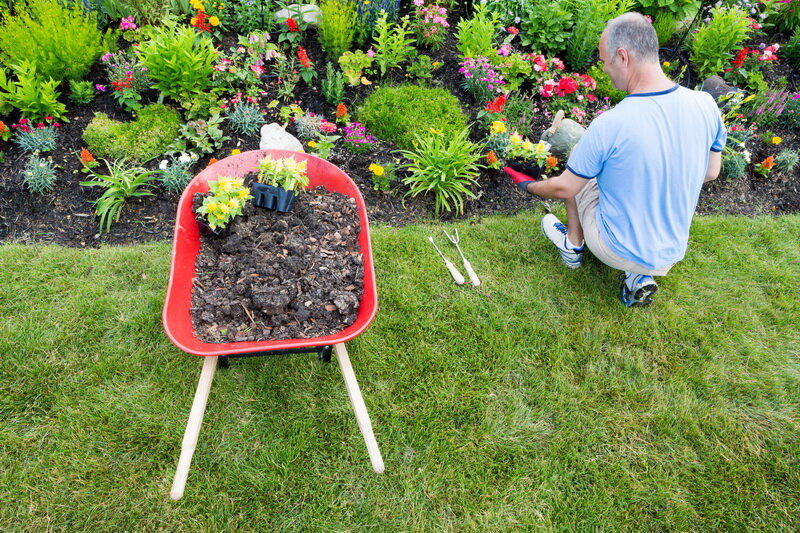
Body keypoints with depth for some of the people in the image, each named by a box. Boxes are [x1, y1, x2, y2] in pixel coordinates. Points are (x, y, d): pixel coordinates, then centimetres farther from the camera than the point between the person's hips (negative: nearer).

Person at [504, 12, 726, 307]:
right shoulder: (705, 105, -11)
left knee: (577, 154, 12)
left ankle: (573, 246, 30)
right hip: (672, 252, 4)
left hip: (617, 251, -4)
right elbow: (711, 172, 5)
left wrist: (529, 186, 8)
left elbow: (564, 188, -12)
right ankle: (641, 275, 15)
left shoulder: (608, 126, -26)